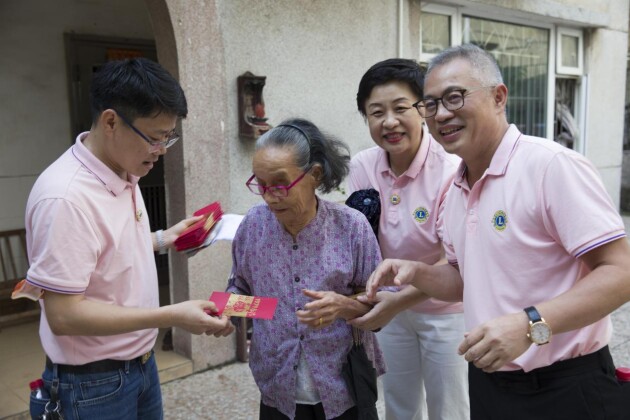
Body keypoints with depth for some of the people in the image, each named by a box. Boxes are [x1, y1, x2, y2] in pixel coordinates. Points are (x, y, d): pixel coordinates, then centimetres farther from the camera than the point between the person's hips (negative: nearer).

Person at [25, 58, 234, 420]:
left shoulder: (125, 174, 1)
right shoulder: (66, 196, -27)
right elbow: (63, 315, -27)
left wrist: (162, 240, 3)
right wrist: (173, 316, -29)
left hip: (141, 362, 8)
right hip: (94, 383, -8)